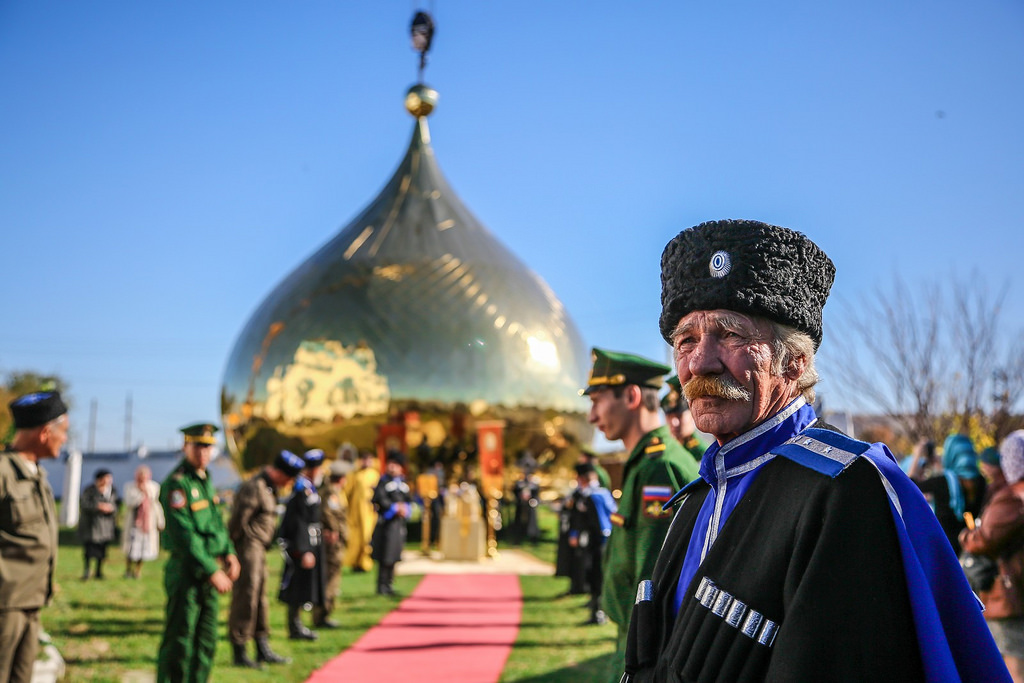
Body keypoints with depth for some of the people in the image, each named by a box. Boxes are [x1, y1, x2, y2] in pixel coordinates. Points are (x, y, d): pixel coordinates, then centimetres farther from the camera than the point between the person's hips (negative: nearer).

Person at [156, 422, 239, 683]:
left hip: (209, 572, 8)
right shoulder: (176, 484, -15)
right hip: (186, 572, -8)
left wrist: (229, 553, 3)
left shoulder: (205, 479, 12)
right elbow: (184, 535, -21)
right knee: (179, 640, -3)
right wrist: (212, 572, -21)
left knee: (206, 641, 13)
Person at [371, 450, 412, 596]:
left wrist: (405, 508, -7)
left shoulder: (403, 483, 14)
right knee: (384, 557, -6)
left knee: (394, 556, 11)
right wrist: (395, 508, -18)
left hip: (399, 524, 6)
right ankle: (382, 586, 1)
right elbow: (380, 499, -15)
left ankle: (389, 584, 21)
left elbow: (409, 500, 13)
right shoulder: (383, 482, -4)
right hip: (386, 523, -6)